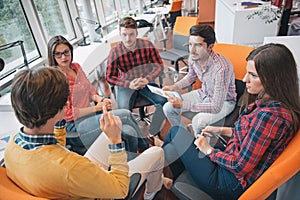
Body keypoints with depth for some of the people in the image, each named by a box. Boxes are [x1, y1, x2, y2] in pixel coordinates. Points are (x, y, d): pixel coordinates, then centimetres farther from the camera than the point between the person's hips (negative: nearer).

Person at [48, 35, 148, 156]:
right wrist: (96, 108, -15)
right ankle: (145, 147, 8)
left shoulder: (76, 67, 8)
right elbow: (67, 113, -15)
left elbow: (90, 90, 17)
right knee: (125, 114, -18)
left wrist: (100, 99, -6)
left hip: (89, 114, 7)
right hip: (74, 124, -6)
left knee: (129, 132, -15)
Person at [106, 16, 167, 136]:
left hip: (146, 82, 2)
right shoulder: (115, 52, -12)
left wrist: (147, 79, -21)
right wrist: (129, 84, -21)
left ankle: (153, 133, -2)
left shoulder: (147, 45, -8)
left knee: (164, 101, -22)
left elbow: (159, 65, -2)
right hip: (126, 85, -1)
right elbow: (109, 77, -7)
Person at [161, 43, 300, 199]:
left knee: (177, 133, -2)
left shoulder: (270, 116, -29)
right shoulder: (265, 101, 0)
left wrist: (210, 150, -9)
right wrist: (221, 131, 6)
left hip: (234, 185, -8)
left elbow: (240, 166, -23)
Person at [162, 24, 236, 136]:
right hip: (203, 94, 6)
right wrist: (173, 87, -5)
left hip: (223, 102, -6)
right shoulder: (193, 57, -14)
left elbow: (216, 107, -33)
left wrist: (183, 105, -33)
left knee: (198, 121, -33)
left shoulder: (222, 68, -35)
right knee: (168, 108, -4)